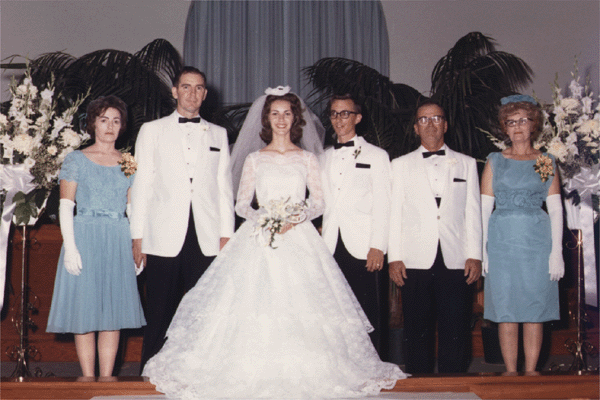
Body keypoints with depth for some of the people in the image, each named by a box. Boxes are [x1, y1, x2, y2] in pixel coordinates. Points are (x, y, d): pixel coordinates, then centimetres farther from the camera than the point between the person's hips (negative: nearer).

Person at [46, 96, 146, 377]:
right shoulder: (76, 160, 3)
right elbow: (65, 206, -2)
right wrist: (70, 247, -12)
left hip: (119, 243, 3)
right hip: (85, 238, -3)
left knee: (114, 313, 3)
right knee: (84, 313, -1)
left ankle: (107, 379, 10)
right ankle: (88, 380, 8)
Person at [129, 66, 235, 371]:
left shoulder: (218, 134, 16)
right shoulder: (152, 130, 11)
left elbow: (224, 187, 13)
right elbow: (141, 185, 7)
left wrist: (226, 235, 5)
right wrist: (137, 237, 1)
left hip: (206, 240, 2)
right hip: (164, 240, -1)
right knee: (159, 314, 0)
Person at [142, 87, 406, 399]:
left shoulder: (308, 159, 10)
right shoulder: (254, 160, 9)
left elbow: (318, 203, 7)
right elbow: (241, 204, 8)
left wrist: (298, 217, -12)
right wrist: (261, 218, -11)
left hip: (299, 238, 0)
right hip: (260, 238, 0)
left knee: (300, 308, -7)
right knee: (253, 301, -7)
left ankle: (298, 371, 5)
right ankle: (253, 374, 2)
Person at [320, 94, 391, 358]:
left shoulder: (376, 156, 8)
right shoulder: (324, 158, 20)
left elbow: (382, 205, 0)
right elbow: (322, 203, 18)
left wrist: (378, 247, -10)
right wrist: (321, 242, 7)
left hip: (364, 248, -3)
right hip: (332, 247, 4)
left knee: (371, 315, -5)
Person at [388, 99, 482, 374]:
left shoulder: (466, 164, 15)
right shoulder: (400, 165, 13)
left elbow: (473, 213, 10)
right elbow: (394, 213, 8)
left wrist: (475, 255, 1)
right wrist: (394, 257, 0)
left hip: (456, 260, 0)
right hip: (415, 261, 0)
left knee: (455, 331, -1)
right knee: (417, 330, 2)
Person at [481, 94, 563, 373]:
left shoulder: (547, 163, 9)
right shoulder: (495, 162, 9)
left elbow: (555, 209, 4)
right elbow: (484, 209, 5)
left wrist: (556, 252, -4)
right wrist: (481, 250, -3)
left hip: (537, 242, 0)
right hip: (502, 242, 0)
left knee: (535, 311, 1)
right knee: (506, 311, 0)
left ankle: (531, 371, 10)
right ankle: (510, 373, 9)